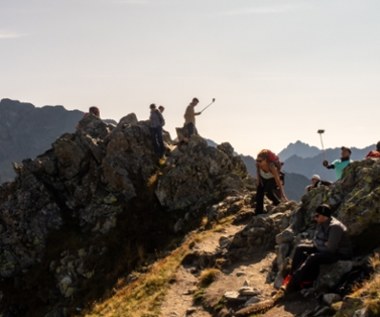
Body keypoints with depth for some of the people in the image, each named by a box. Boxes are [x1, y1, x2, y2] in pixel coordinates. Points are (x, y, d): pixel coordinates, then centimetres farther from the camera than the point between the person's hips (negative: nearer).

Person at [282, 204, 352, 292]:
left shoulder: (335, 227, -26)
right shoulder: (321, 223, 0)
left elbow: (331, 249, -28)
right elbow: (316, 240, 10)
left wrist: (318, 245, -12)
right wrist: (322, 244, -11)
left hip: (340, 253, -10)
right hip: (326, 248, 10)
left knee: (313, 258, -32)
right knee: (300, 248, 0)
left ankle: (293, 284, -26)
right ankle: (293, 276, -7)